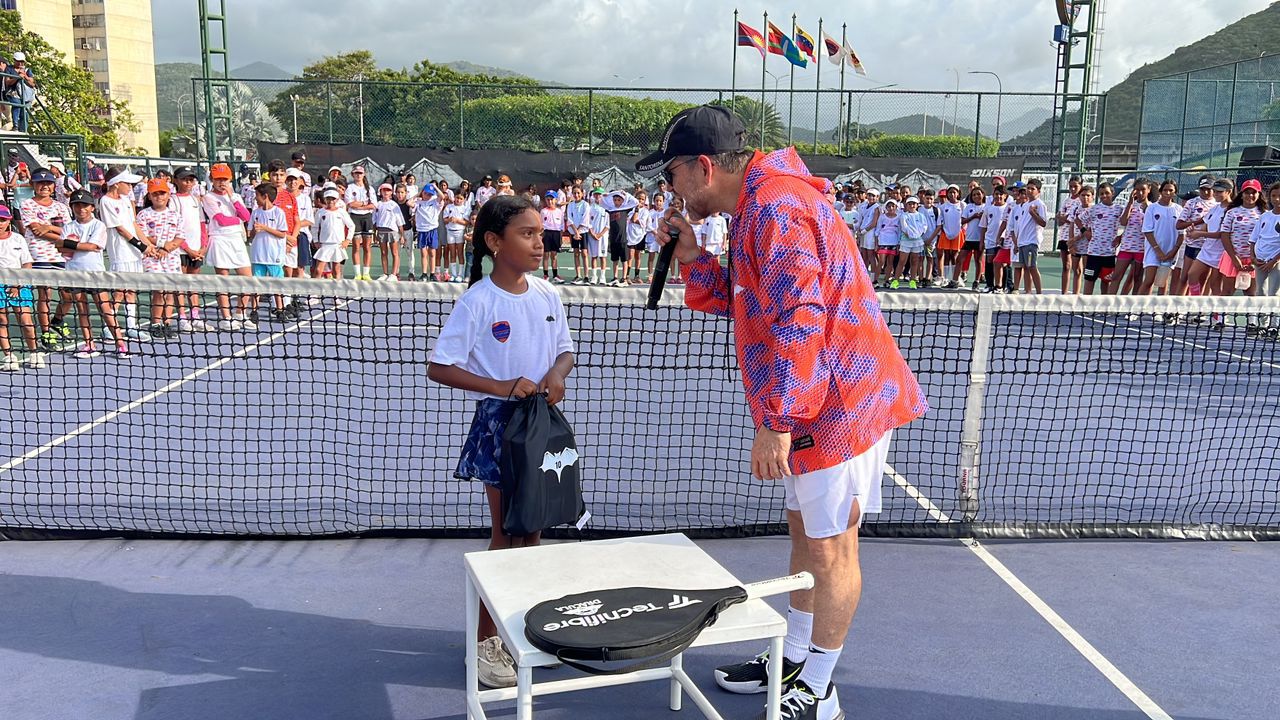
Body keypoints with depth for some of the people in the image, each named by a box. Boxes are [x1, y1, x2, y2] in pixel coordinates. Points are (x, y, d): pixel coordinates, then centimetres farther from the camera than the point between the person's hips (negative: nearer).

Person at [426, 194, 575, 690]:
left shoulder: (548, 295, 1)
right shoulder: (478, 301, -14)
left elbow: (565, 350, 12)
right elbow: (439, 368, -14)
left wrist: (558, 373, -11)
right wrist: (502, 387, -24)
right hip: (499, 424, -5)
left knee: (532, 530, 13)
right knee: (506, 536, 1)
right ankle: (485, 640, 16)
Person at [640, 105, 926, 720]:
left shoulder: (776, 208, -21)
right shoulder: (759, 208, 13)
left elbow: (799, 322, -28)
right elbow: (745, 304, 20)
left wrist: (776, 421, -27)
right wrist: (692, 256, 7)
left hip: (838, 405, -11)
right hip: (813, 408, 11)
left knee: (830, 548, 2)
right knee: (805, 533, 20)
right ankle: (794, 658, 36)